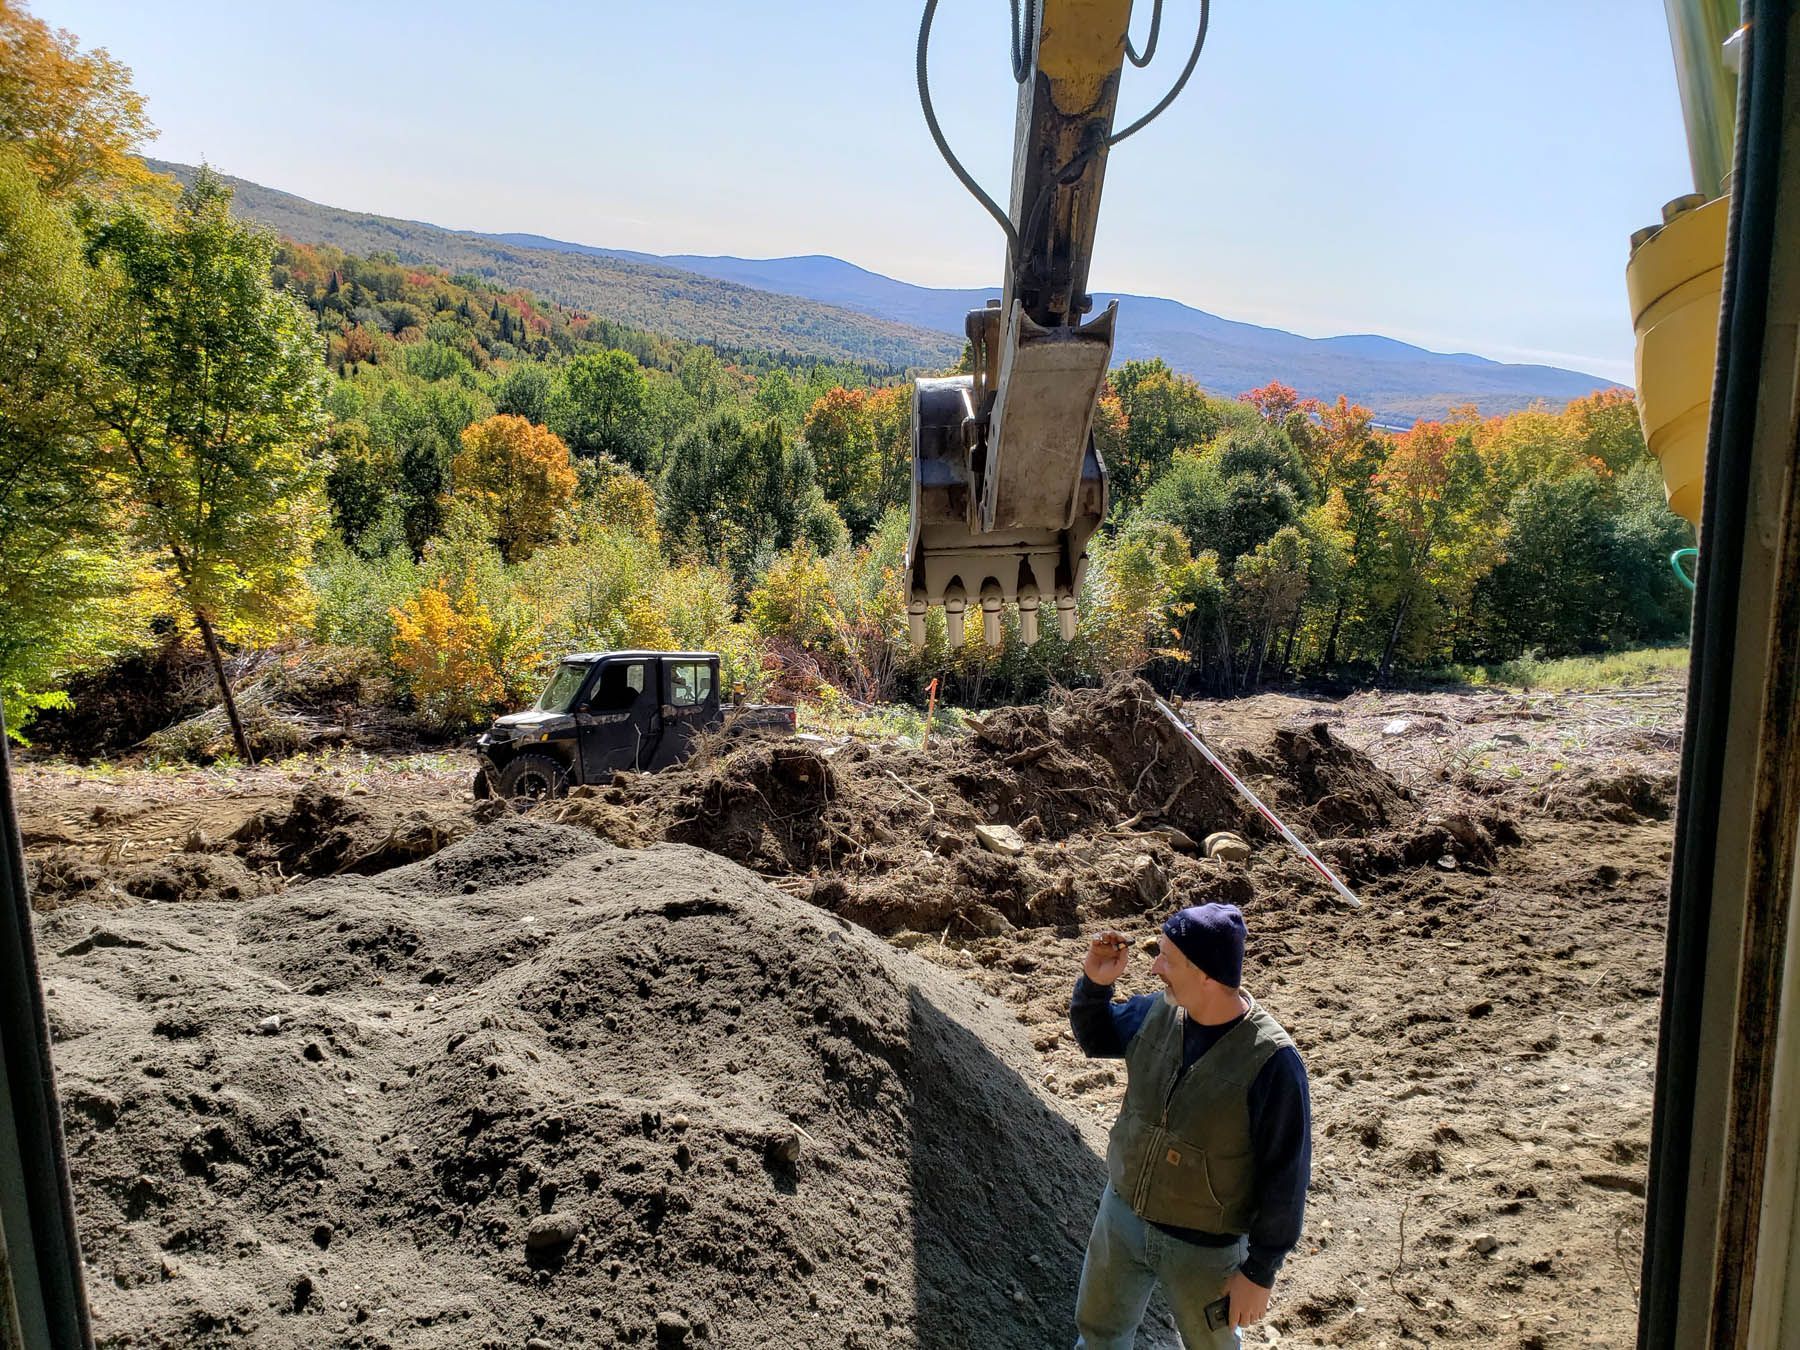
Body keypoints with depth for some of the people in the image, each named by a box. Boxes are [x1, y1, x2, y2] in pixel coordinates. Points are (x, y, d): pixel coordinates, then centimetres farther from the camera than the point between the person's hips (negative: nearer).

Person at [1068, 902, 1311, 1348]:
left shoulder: (1271, 1061, -28)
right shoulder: (1158, 1012, -12)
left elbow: (1285, 1177, -19)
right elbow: (1096, 1037, 8)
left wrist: (1260, 1271, -12)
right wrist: (1095, 983, -12)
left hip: (1204, 1246, -5)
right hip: (1122, 1214, 5)